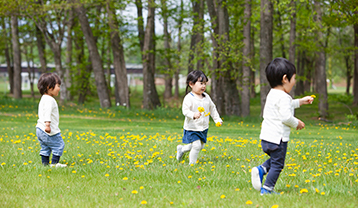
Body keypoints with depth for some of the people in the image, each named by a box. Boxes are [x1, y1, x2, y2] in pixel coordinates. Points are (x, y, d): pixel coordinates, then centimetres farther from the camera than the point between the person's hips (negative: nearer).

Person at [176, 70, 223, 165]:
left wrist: (217, 119, 16)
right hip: (192, 128, -7)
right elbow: (185, 110, -24)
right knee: (197, 145, -16)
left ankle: (182, 149, 37)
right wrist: (193, 115, -41)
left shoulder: (206, 97, 5)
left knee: (201, 146, 15)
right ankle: (192, 163, 3)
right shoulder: (189, 98, -16)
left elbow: (212, 108, 18)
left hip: (203, 128, 7)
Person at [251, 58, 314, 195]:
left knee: (275, 160, 26)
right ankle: (267, 189, 6)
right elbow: (286, 117, -25)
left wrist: (300, 102, 35)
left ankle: (261, 169, 6)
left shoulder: (272, 94, 14)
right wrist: (297, 123, -7)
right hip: (277, 139, -9)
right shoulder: (283, 97, -18)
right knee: (277, 164, 2)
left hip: (266, 137, 9)